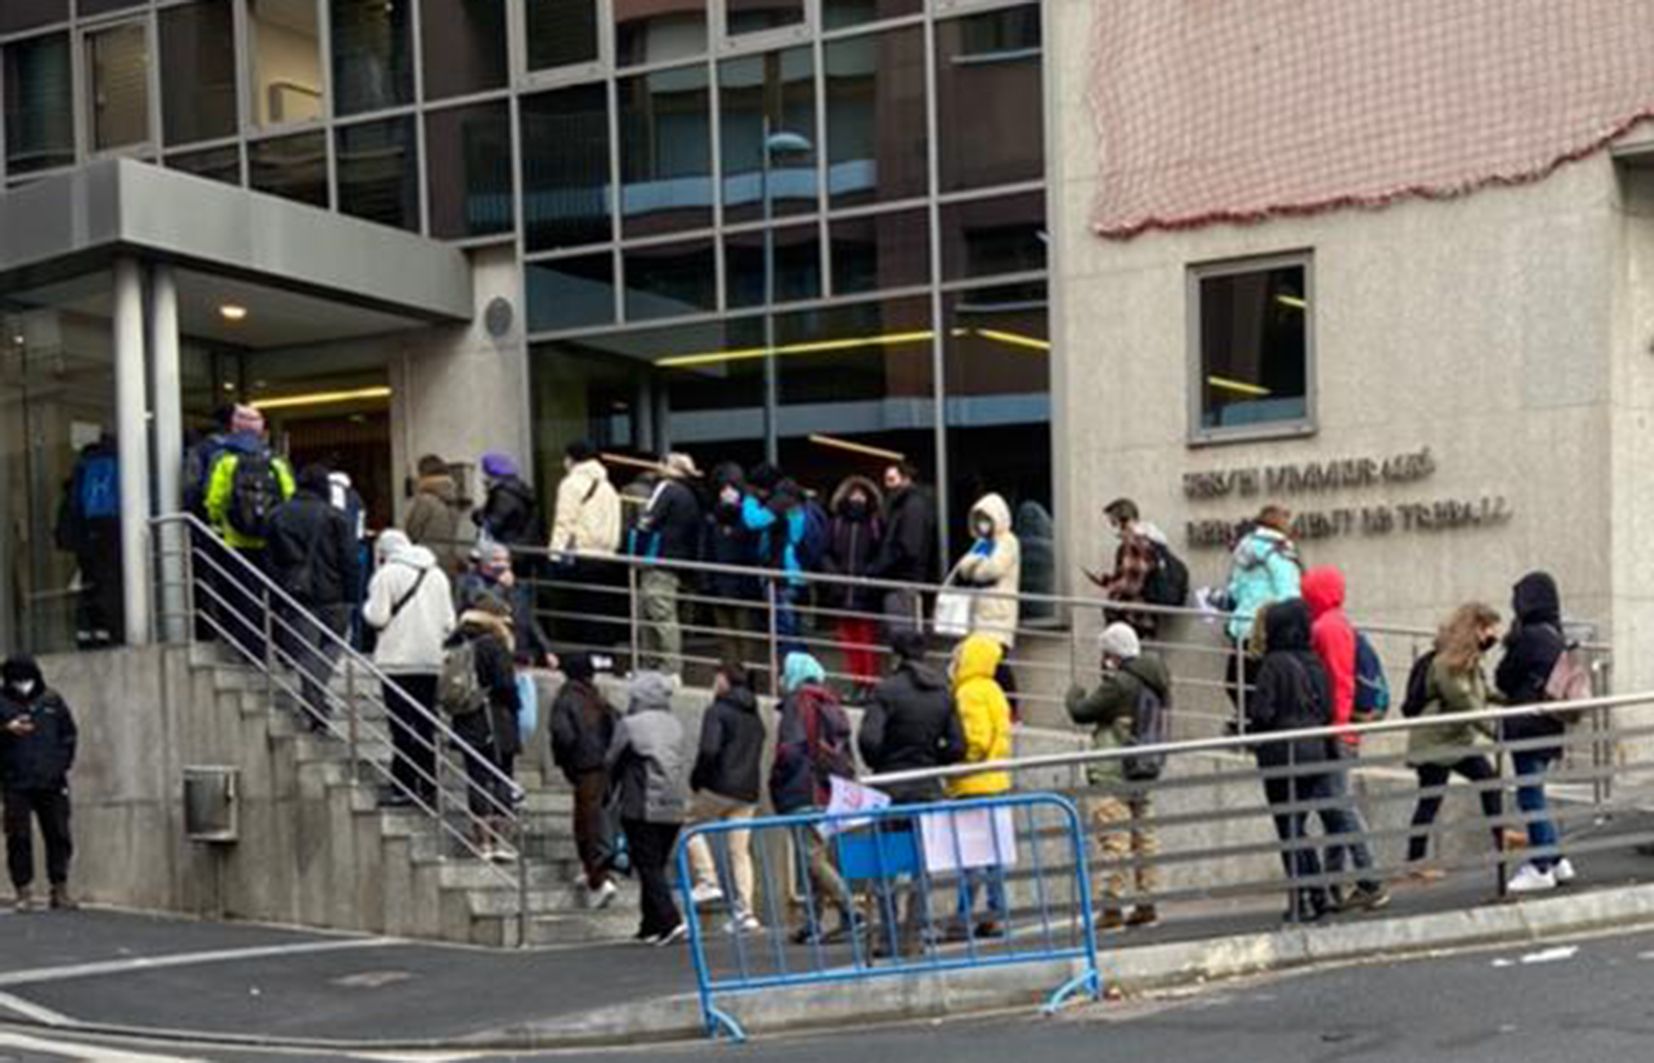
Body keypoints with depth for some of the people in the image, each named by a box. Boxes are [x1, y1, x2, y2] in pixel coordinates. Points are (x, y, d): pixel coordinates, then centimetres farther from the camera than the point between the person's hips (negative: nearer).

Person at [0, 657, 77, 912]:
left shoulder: (52, 701, 9)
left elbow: (69, 734, 17)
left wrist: (63, 763, 8)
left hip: (51, 783, 3)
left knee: (59, 835, 5)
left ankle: (60, 890, 14)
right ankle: (23, 893, 5)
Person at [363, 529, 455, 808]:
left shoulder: (387, 575, -5)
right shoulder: (437, 574, 12)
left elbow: (377, 618, -9)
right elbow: (449, 622, 11)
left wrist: (367, 607, 10)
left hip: (398, 660, -5)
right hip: (431, 660, 5)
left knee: (402, 725, -3)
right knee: (426, 724, 9)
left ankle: (403, 786, -5)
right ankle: (428, 787, 10)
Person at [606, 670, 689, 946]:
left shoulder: (630, 725, -6)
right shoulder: (675, 725, 10)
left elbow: (611, 764, 2)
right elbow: (678, 763, 14)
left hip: (643, 809, -6)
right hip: (674, 809, 6)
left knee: (649, 868, -4)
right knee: (656, 867, 14)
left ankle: (670, 921, -17)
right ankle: (652, 926, 17)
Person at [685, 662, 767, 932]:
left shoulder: (717, 711, -7)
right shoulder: (755, 716, 17)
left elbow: (709, 750, -18)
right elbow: (757, 753, 16)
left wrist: (696, 781, -5)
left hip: (720, 788, -7)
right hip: (749, 791, 7)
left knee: (689, 821, 14)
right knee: (740, 850, 8)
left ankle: (707, 881, 2)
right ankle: (744, 911, 3)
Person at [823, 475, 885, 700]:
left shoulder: (876, 524, -2)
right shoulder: (836, 525, 7)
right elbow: (826, 554, 9)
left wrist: (870, 573, -16)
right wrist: (833, 572, -6)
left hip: (866, 594, -4)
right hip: (842, 592, 4)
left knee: (868, 638, -1)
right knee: (849, 639, 8)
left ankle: (869, 683, 4)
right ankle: (856, 683, 16)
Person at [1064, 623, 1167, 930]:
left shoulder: (1119, 684, -16)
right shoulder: (1158, 682, 8)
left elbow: (1082, 712, -12)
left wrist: (1075, 694, 8)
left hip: (1114, 772, -8)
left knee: (1113, 839, -6)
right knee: (1145, 836, 13)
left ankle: (1112, 907, -7)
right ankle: (1147, 904, 15)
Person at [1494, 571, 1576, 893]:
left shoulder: (1528, 638, -17)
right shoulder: (1557, 638, 9)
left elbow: (1503, 679, -8)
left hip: (1527, 728, -9)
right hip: (1551, 729, 9)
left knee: (1530, 797, -1)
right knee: (1533, 796, 18)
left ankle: (1542, 868, 4)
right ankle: (1556, 861, 20)